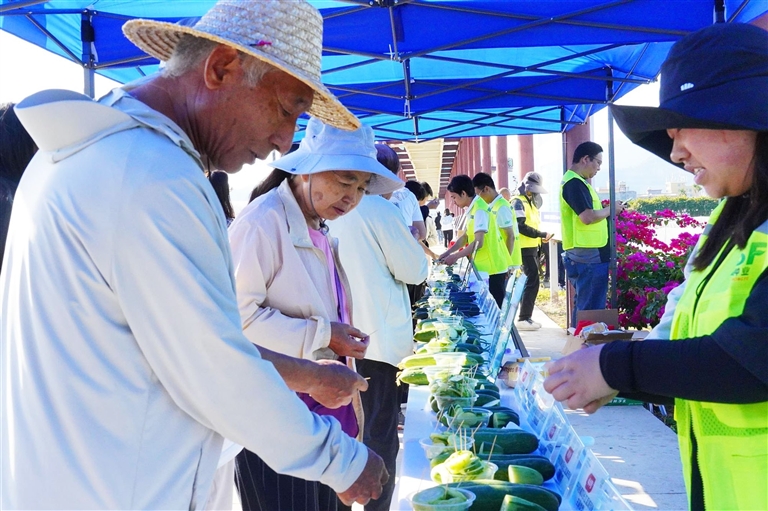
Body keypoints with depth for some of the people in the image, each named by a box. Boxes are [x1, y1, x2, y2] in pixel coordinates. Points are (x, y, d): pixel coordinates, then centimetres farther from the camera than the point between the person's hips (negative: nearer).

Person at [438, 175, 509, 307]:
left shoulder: (479, 210, -18)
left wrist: (455, 256, -15)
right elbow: (466, 236, 20)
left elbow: (478, 243, -24)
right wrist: (448, 252, 12)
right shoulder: (473, 209, 12)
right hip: (486, 267, 9)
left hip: (492, 269, -9)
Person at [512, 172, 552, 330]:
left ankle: (525, 316, 16)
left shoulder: (530, 203, 19)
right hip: (525, 249, -10)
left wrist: (541, 236, 4)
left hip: (532, 248, 10)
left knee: (530, 281, 11)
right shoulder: (518, 202, -11)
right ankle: (523, 318, -10)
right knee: (532, 281, -12)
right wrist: (541, 234, -16)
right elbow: (520, 227, -21)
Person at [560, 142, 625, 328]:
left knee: (583, 305, 16)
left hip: (584, 256, 11)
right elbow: (587, 217, -23)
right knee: (591, 308, -6)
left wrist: (606, 210, 9)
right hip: (589, 256, -11)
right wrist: (610, 209, -8)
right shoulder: (574, 183, -15)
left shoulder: (576, 182, 18)